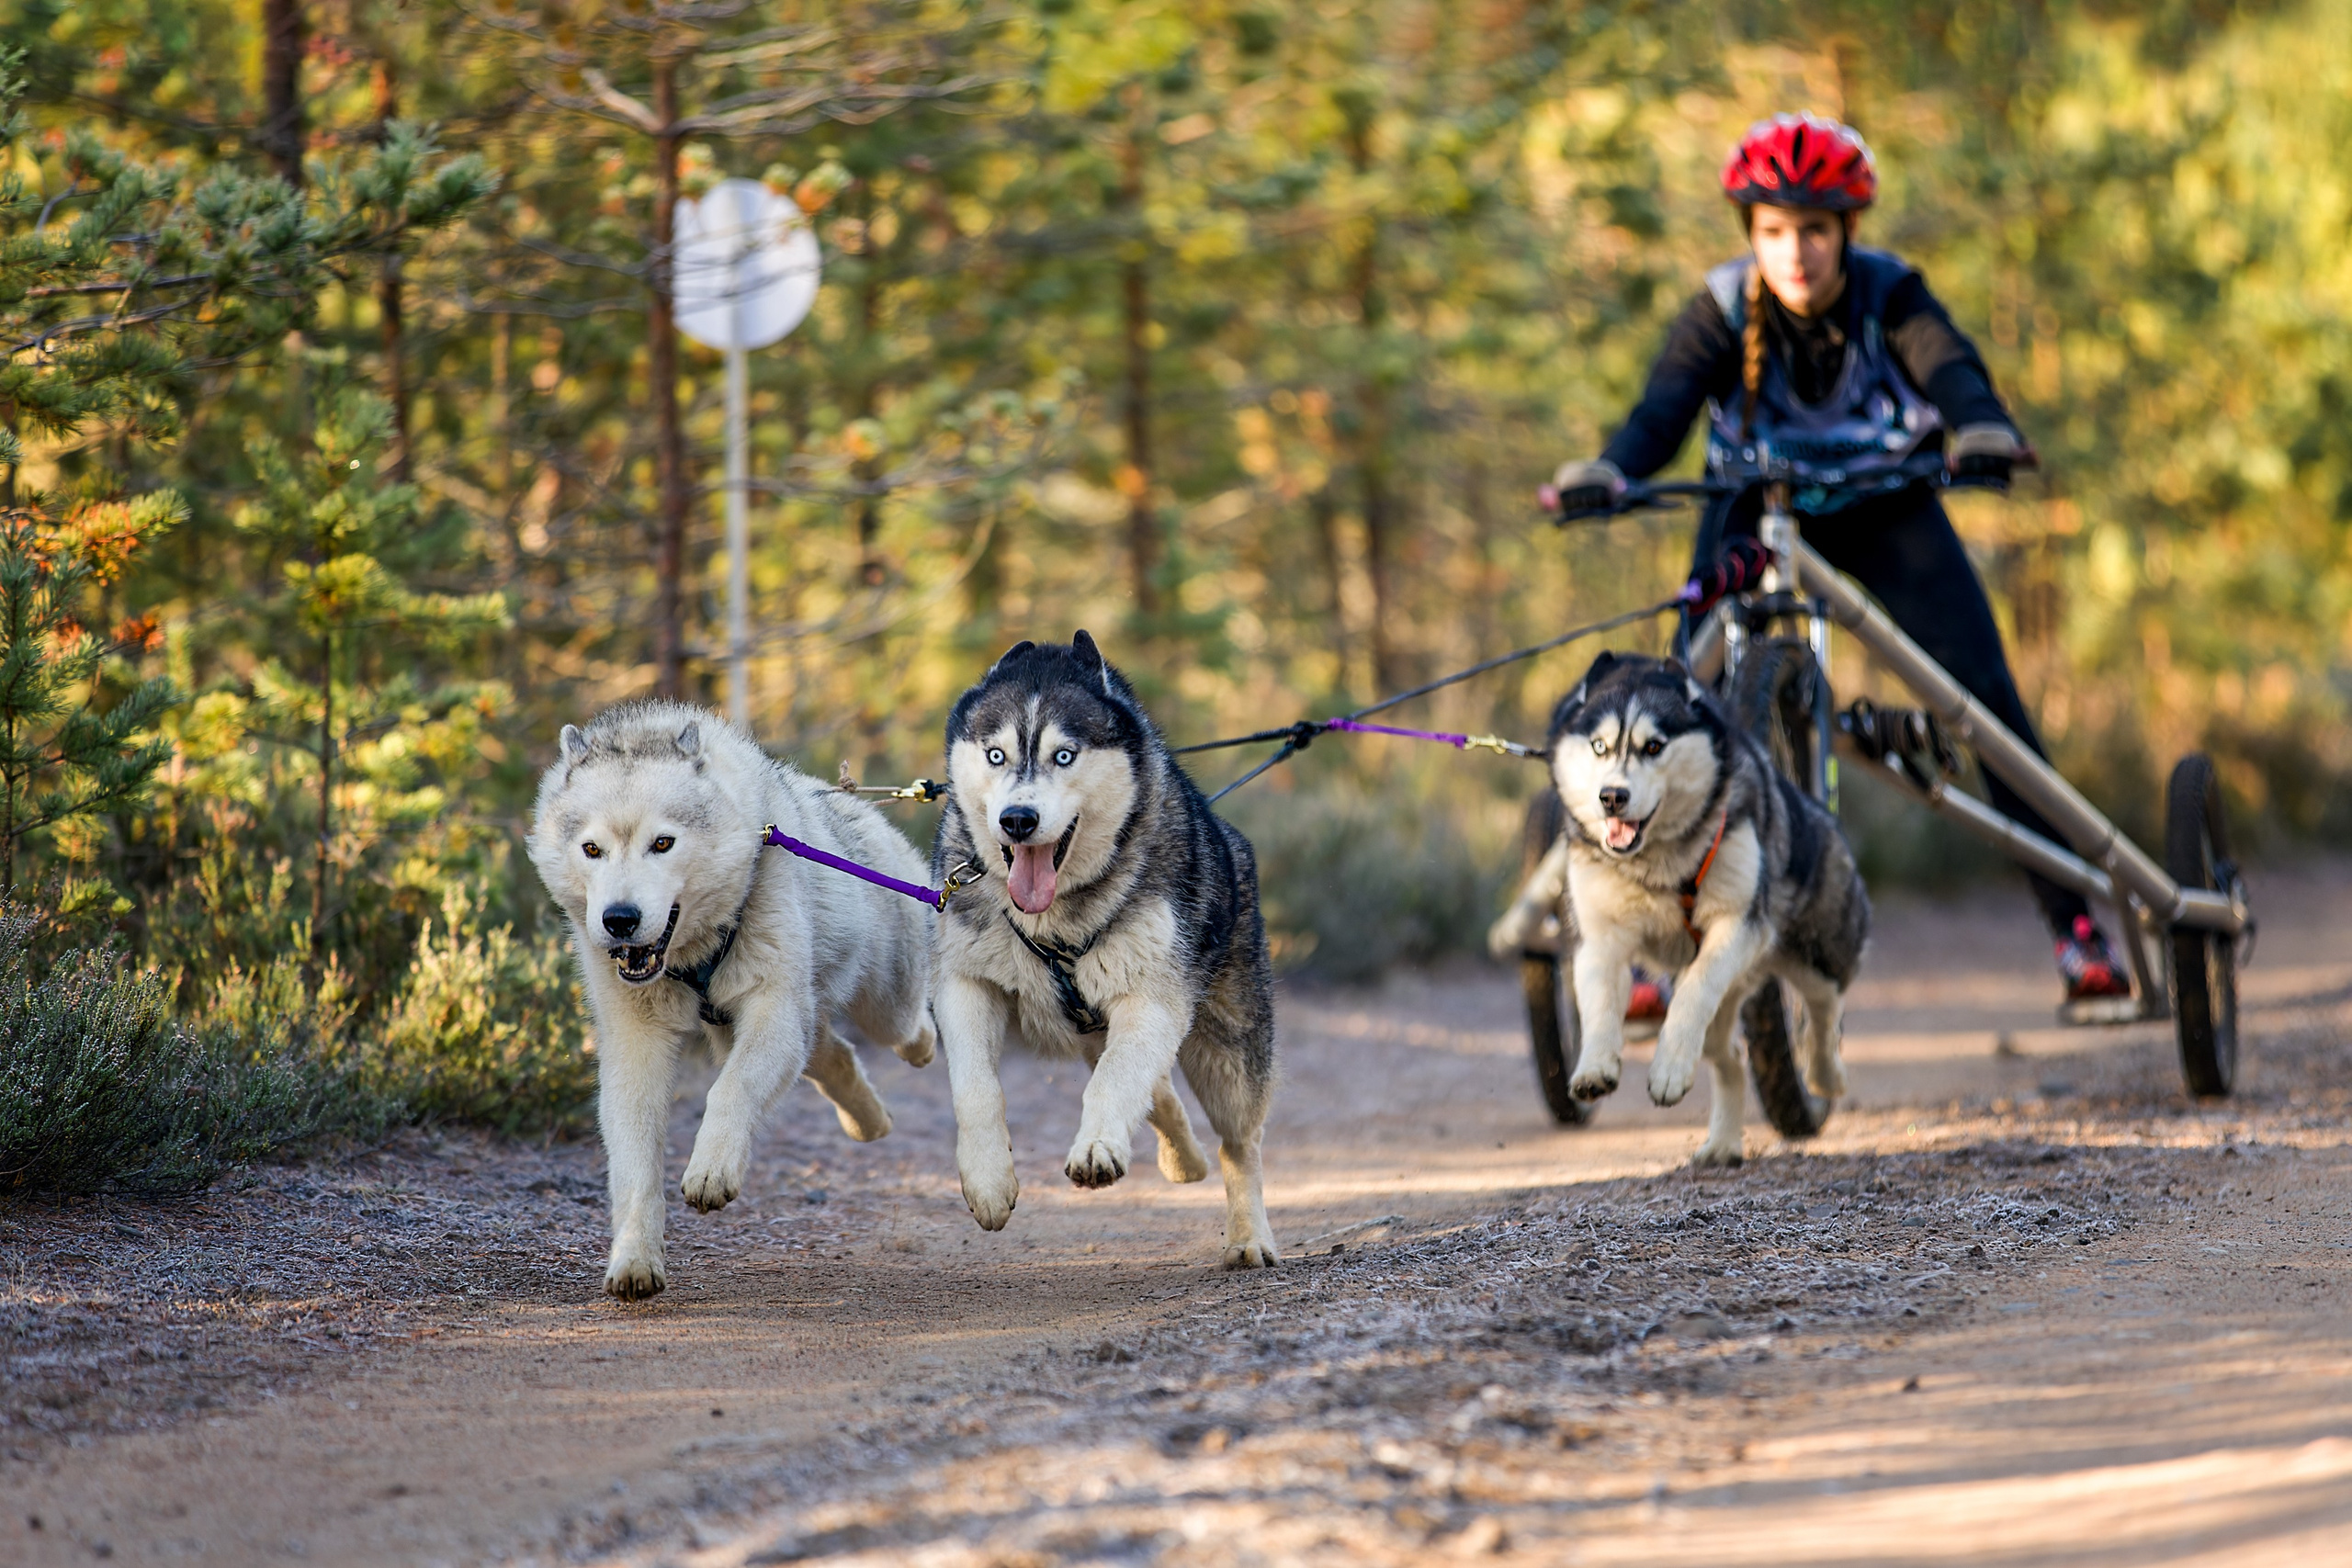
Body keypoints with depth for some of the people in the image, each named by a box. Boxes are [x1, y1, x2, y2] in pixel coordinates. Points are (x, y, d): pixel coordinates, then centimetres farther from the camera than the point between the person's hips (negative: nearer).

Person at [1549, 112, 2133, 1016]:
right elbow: (1667, 403, -35)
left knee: (1985, 695, -13)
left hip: (1886, 509, 0)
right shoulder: (1723, 310, -20)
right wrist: (1611, 472, -57)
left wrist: (1980, 430, -63)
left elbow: (1948, 365, -39)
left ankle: (2076, 924, -7)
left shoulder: (1890, 296, -21)